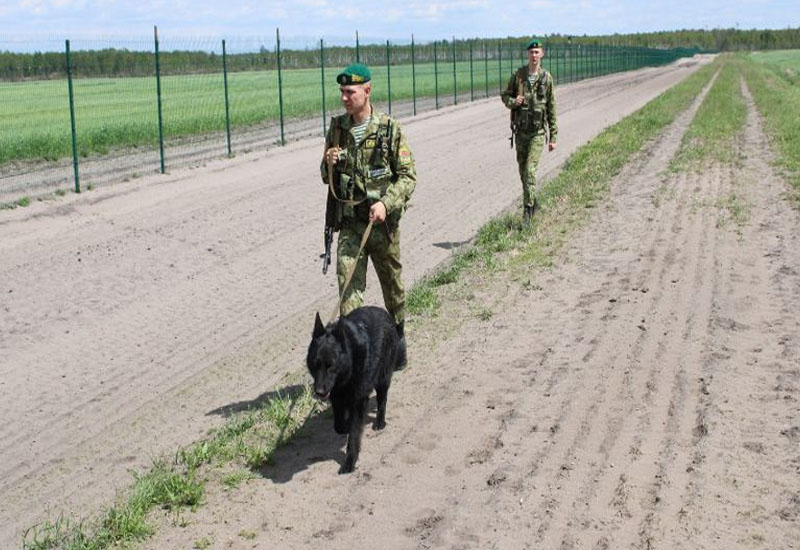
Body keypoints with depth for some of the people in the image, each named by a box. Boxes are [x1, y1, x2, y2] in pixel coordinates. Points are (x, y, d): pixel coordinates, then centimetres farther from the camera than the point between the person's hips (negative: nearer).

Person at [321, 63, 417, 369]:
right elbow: (327, 178, 14)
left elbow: (408, 176, -9)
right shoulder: (337, 128, 3)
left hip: (382, 223, -2)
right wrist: (329, 164, -10)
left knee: (392, 283, 15)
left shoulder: (390, 130, -9)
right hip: (348, 223, 2)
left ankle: (397, 334, 38)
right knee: (349, 289, -7)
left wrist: (386, 203, -23)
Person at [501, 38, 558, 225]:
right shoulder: (518, 75, 0)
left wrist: (553, 137, 2)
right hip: (520, 131, 3)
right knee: (523, 171, 12)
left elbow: (551, 109, 2)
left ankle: (528, 210, -12)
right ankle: (533, 202, 32)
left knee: (530, 170, -15)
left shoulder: (546, 78, -2)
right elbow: (505, 96, 10)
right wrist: (513, 102, -15)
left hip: (538, 132, -3)